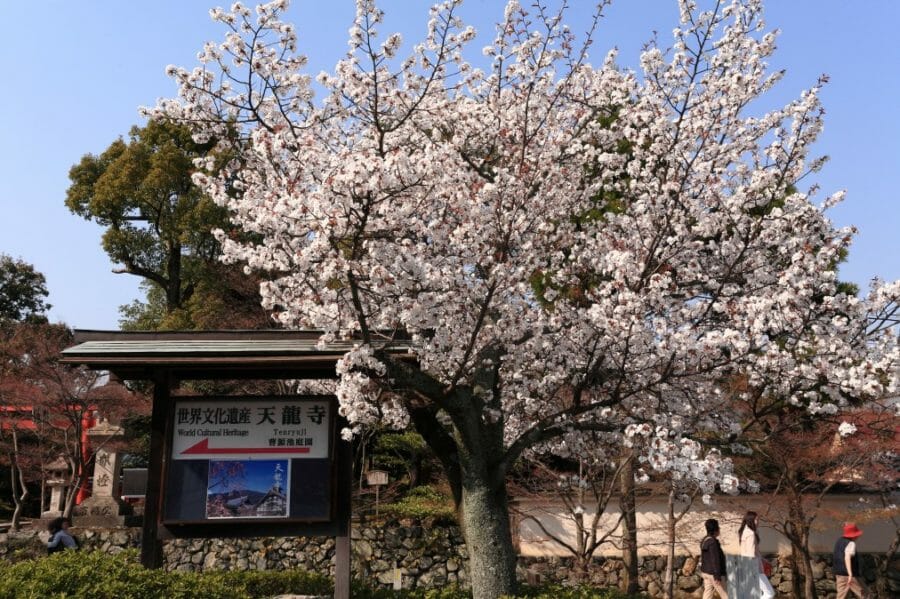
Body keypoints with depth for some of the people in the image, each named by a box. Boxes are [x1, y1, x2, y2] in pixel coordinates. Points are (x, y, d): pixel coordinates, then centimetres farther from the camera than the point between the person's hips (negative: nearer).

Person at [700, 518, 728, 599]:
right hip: (713, 573, -9)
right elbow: (715, 560, -23)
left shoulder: (704, 540, 8)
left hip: (706, 572, 9)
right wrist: (717, 576, -21)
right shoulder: (713, 542, -21)